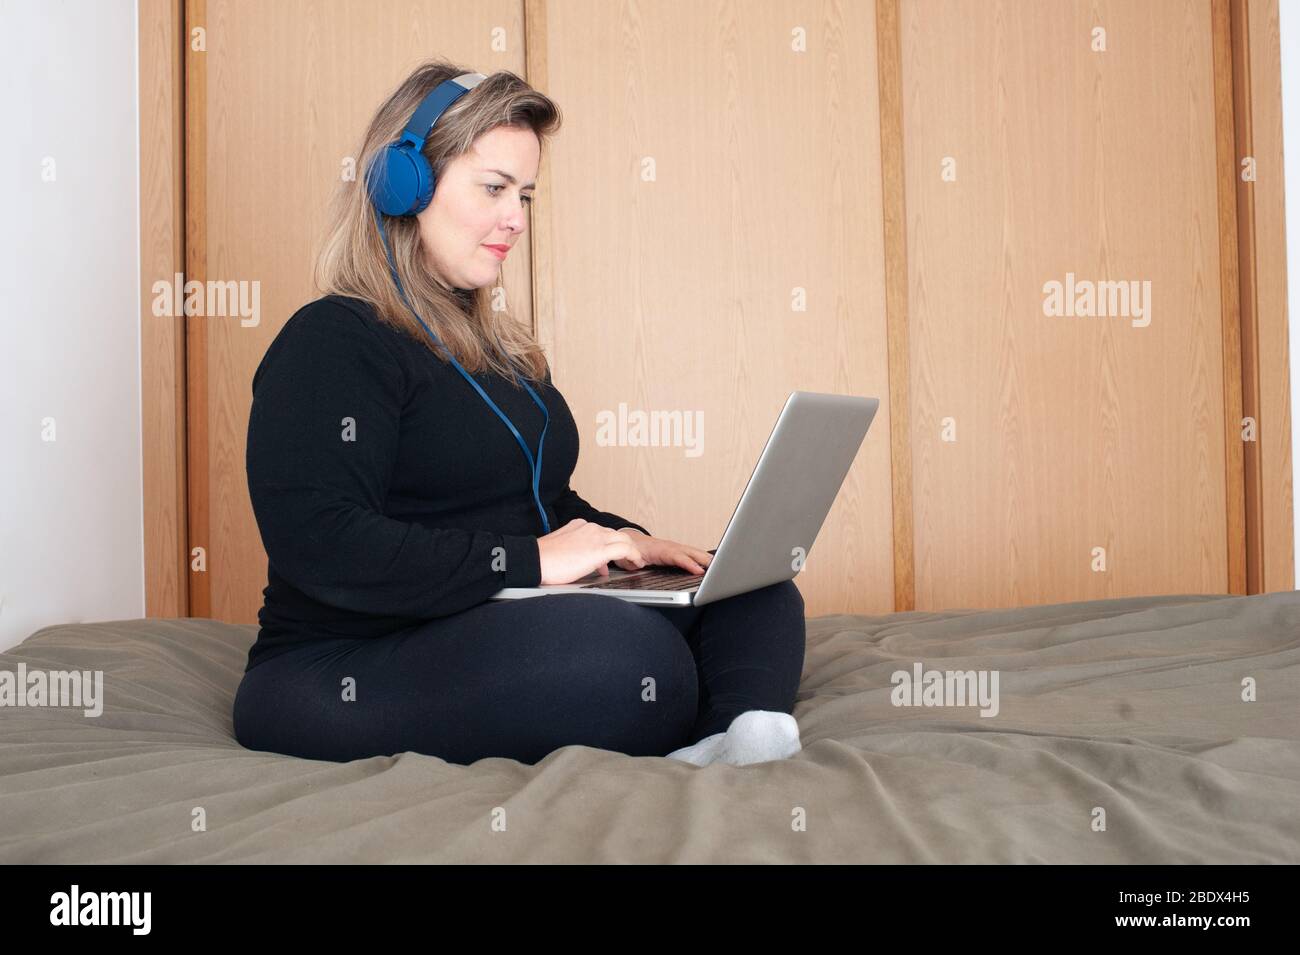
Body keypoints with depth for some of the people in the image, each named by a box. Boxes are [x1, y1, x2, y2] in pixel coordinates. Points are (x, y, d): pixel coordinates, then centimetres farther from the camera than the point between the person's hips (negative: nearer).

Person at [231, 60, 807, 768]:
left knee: (758, 598, -8)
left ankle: (734, 736, -36)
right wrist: (529, 560, -20)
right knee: (635, 655, -38)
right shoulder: (332, 343, -8)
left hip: (496, 639, 10)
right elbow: (319, 547, -22)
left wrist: (625, 543, 5)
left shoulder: (499, 345, 22)